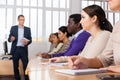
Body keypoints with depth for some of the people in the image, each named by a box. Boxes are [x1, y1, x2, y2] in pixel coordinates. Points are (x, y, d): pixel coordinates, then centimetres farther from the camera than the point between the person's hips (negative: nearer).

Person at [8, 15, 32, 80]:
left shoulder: (28, 29, 8)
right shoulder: (13, 28, 7)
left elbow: (30, 40, 6)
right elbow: (9, 39, 4)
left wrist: (27, 42, -16)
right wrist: (11, 39, -19)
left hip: (23, 50, 0)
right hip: (15, 49, 0)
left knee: (26, 65, -6)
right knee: (15, 66, 6)